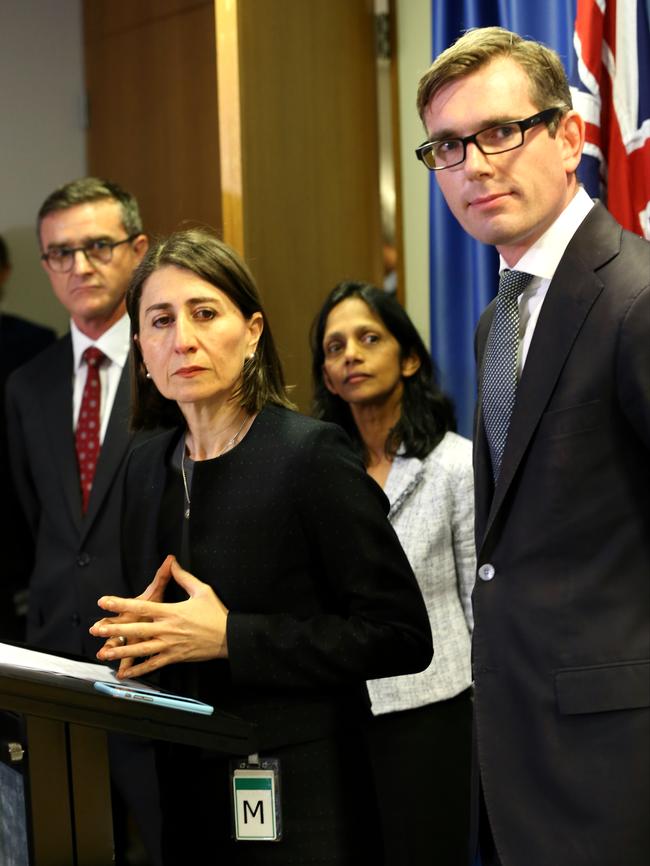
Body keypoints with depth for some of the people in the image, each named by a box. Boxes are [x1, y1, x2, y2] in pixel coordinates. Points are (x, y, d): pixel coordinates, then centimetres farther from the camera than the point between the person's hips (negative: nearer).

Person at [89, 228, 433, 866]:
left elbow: (403, 636, -17)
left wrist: (230, 636, -21)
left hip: (299, 796, -5)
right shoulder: (147, 467, 6)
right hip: (180, 792, 6)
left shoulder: (311, 455, -13)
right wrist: (136, 634, -7)